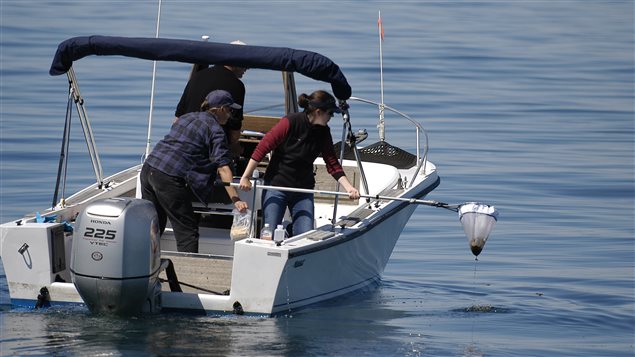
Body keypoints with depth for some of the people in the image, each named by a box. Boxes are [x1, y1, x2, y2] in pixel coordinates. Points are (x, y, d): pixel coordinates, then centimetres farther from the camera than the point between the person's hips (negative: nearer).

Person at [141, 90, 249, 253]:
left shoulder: (186, 117, 22)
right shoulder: (215, 130, -1)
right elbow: (223, 168, -10)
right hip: (169, 177, -8)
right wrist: (235, 200, -14)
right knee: (187, 232, -2)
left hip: (148, 167, 8)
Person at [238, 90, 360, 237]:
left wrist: (349, 188, -12)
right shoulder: (290, 122, -18)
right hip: (276, 185, -4)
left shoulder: (323, 132, -2)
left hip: (303, 190, 4)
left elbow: (332, 164, 2)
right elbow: (262, 148, -15)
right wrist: (246, 177, -14)